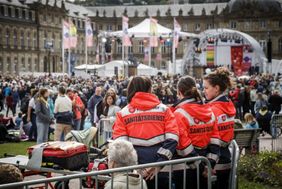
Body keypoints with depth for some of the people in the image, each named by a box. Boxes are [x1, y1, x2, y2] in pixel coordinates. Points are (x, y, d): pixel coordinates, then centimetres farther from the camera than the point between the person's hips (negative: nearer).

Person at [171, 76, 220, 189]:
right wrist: (210, 164, 3)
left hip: (184, 168, -6)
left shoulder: (179, 113, -13)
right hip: (203, 167, 6)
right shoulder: (209, 111, 6)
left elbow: (184, 143, -17)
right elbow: (214, 140, 3)